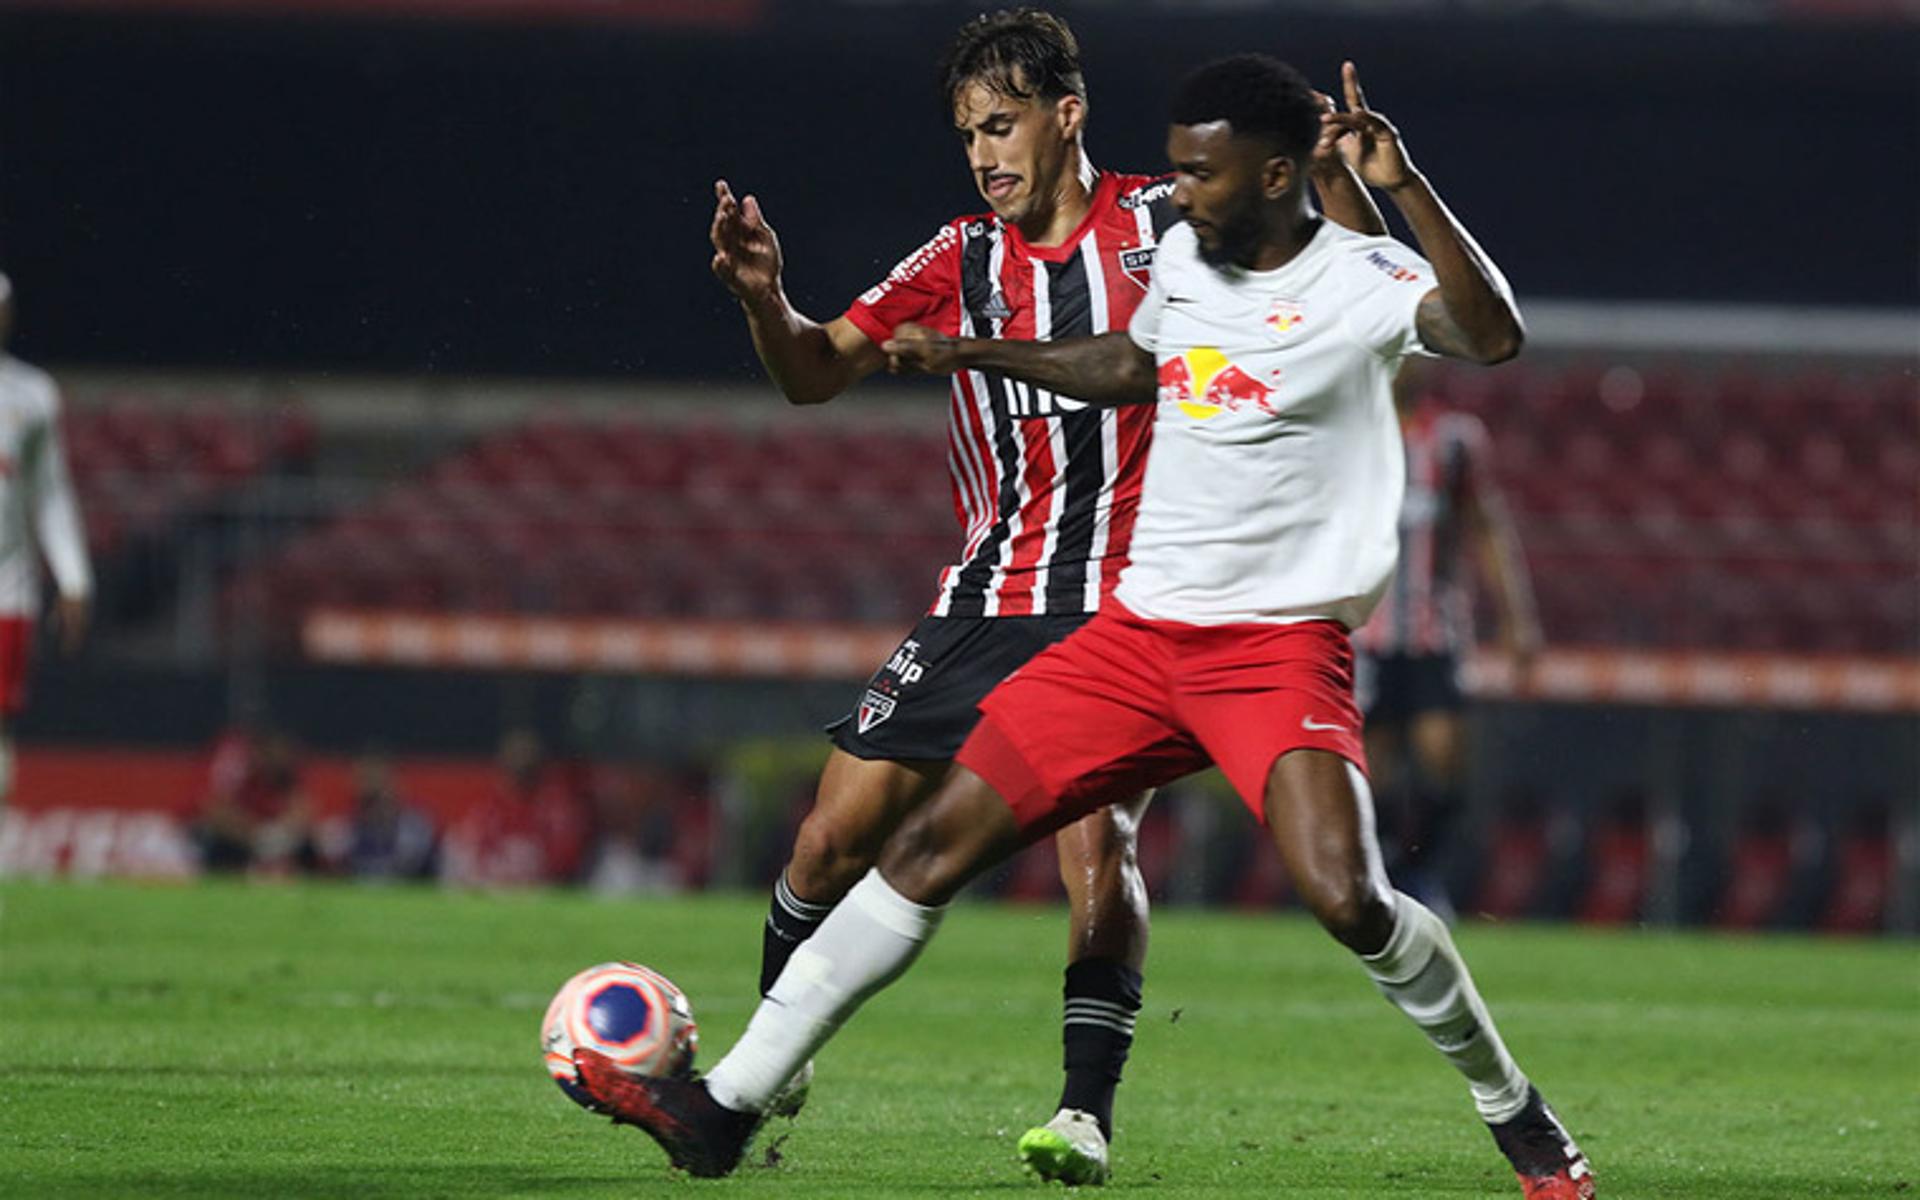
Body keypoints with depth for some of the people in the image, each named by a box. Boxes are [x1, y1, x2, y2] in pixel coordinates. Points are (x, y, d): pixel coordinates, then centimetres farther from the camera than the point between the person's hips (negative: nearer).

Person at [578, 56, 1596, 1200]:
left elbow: (1493, 334, -32)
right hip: (1140, 632, 6)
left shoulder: (1360, 280, -12)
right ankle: (727, 1106, 4)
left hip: (1283, 648, -6)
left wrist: (1406, 186, -38)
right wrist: (973, 354, 31)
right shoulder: (1183, 259, 9)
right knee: (939, 839, 1)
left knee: (1348, 900, -26)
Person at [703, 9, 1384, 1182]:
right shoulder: (962, 258, 8)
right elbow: (819, 371, 10)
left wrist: (1337, 174, -18)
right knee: (839, 830, 0)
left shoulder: (1164, 224, -1)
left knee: (1096, 840, -22)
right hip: (988, 600, 4)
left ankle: (1089, 1110, -15)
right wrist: (763, 297, -10)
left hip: (1127, 610, -4)